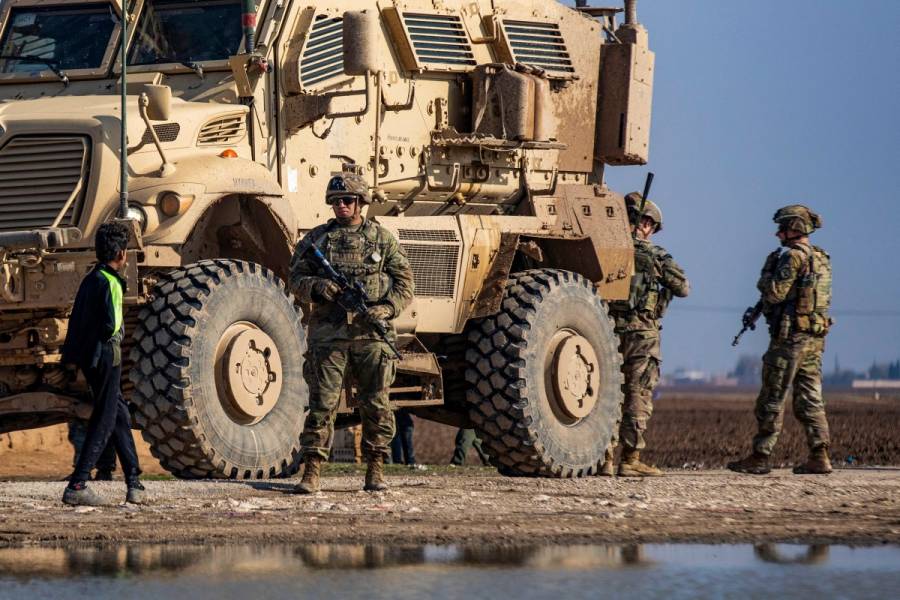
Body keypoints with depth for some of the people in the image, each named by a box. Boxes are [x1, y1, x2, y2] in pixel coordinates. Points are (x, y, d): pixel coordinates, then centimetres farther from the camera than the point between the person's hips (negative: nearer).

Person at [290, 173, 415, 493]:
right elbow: (296, 278, 8)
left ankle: (375, 470, 14)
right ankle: (311, 473, -4)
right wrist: (317, 287, -13)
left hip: (372, 334, 0)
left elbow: (404, 283, 7)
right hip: (329, 335, 0)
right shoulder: (316, 239, 10)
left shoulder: (383, 239, 8)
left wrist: (386, 308, -11)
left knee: (375, 405, 4)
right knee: (322, 404, -4)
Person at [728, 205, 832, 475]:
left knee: (772, 399, -2)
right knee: (809, 399, 8)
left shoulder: (793, 257, -13)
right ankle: (819, 457, 0)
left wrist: (767, 271, -1)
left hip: (790, 336, -8)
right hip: (815, 338, 8)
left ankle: (760, 457, 1)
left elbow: (775, 293, -19)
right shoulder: (822, 259, 14)